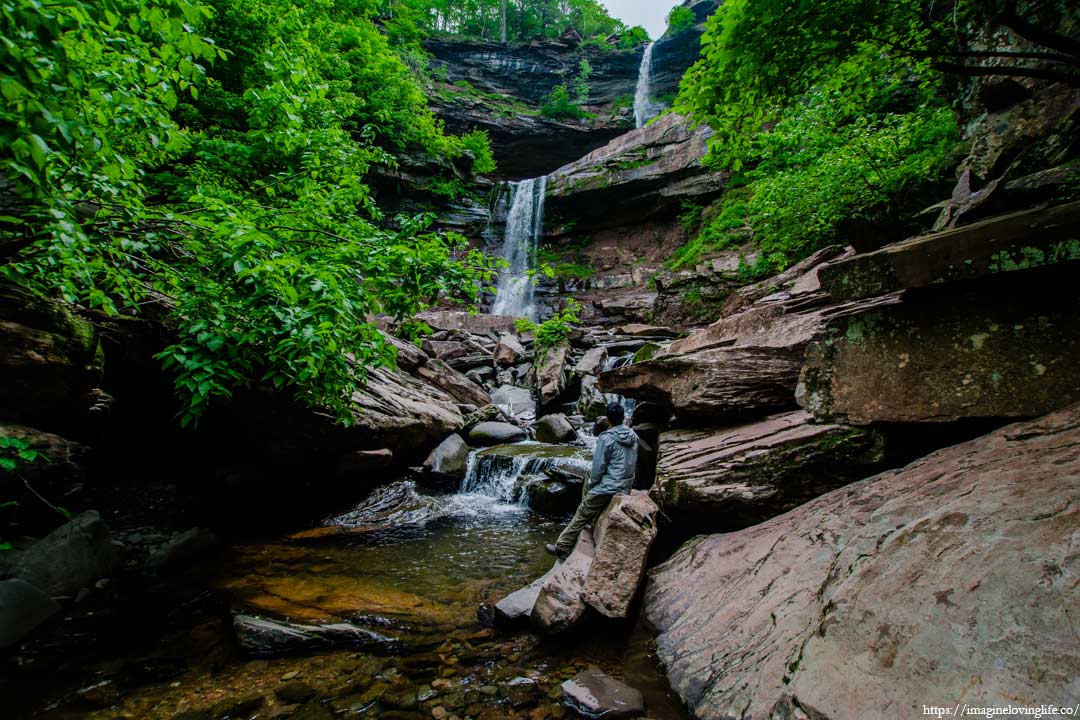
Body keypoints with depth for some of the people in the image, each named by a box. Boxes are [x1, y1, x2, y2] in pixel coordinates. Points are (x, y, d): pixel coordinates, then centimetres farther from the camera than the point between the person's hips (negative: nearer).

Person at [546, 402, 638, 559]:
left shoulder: (606, 438, -18)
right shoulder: (633, 436, 2)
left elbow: (599, 466, -14)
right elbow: (634, 464, 12)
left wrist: (592, 483, 1)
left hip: (607, 488, -7)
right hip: (626, 486, 7)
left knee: (581, 516, 3)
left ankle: (562, 547, 8)